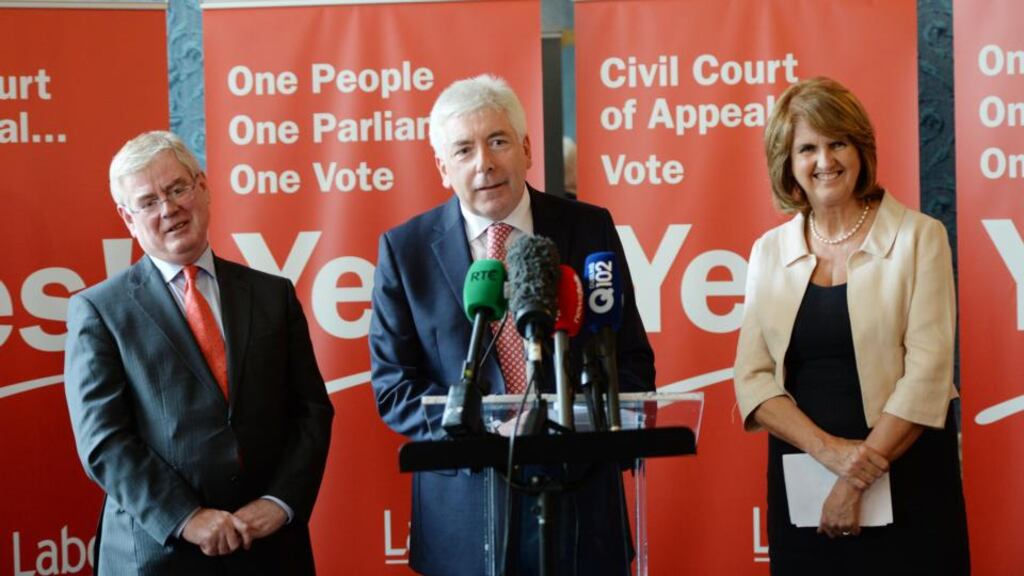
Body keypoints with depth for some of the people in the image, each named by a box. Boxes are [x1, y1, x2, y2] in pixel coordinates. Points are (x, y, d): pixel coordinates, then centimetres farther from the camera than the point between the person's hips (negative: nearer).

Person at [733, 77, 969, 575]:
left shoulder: (919, 237, -3)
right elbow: (752, 378, 1)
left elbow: (928, 372, -9)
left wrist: (858, 479, -14)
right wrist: (829, 449, -14)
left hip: (904, 479, -3)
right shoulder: (769, 251, 7)